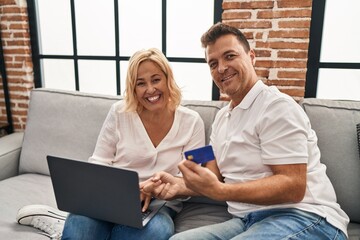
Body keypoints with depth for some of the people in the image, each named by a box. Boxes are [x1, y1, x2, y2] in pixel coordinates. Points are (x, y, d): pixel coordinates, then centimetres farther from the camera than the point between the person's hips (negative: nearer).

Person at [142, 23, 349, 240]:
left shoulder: (277, 106, -13)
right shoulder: (222, 118, 13)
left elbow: (293, 186, -20)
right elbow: (213, 178, 11)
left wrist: (219, 191, -28)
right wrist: (180, 185, -10)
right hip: (248, 221, 7)